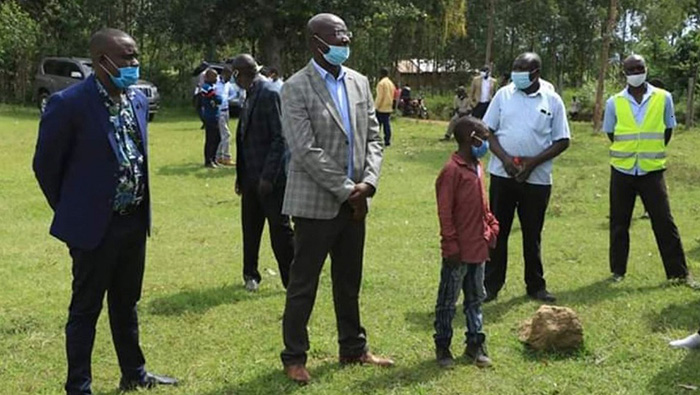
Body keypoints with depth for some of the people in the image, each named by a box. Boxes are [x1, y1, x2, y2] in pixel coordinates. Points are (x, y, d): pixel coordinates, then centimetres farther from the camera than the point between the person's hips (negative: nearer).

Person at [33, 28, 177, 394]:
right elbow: (46, 164, -8)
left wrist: (140, 207, 15)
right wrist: (72, 212, 1)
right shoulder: (69, 103, -17)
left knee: (126, 302, 19)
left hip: (135, 221, 7)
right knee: (86, 308, 6)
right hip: (95, 226, -6)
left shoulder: (138, 99, 5)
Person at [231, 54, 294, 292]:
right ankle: (250, 275, 27)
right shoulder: (251, 94, 12)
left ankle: (293, 281, 9)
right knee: (250, 227, 14)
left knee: (279, 228, -1)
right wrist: (240, 175, 13)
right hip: (251, 175, 8)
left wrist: (268, 176, -19)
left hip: (270, 176, -8)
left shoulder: (270, 94, -15)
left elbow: (280, 137, -18)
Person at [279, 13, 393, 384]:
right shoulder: (296, 88, -11)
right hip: (316, 202, -6)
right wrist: (347, 189, -16)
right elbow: (306, 151, -17)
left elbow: (373, 137, 8)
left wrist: (368, 182, -8)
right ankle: (294, 356, 17)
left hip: (354, 201, 6)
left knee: (349, 282, 17)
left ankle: (354, 348, 30)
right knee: (303, 284, 4)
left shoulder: (359, 82, 9)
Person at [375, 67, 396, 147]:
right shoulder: (391, 83, 12)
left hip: (381, 108, -7)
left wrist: (376, 106, -10)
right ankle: (387, 141, 6)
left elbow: (379, 97, -16)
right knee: (387, 124, 7)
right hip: (389, 108, 7)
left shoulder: (381, 83, -13)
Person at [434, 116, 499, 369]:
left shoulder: (477, 168, 10)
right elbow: (444, 212, -18)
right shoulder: (452, 171, -17)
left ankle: (475, 345, 26)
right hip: (459, 253, -9)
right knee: (447, 301, 5)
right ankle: (442, 346, 16)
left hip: (478, 248, 9)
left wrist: (491, 226, 9)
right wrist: (451, 246, -18)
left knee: (475, 299, 16)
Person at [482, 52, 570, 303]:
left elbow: (562, 141, 0)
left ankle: (536, 286, 22)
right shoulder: (504, 94, 2)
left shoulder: (552, 101, -1)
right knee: (497, 231, 5)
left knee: (532, 234, 10)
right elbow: (488, 131, 3)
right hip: (502, 174, 1)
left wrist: (533, 162, -13)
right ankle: (491, 285, 14)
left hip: (537, 178, -1)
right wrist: (504, 158, -13)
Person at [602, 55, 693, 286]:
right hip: (622, 171, 1)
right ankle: (618, 270, 20)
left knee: (664, 222, 1)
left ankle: (679, 273, 8)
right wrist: (630, 151, 8)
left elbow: (668, 130, 9)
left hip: (652, 171, -1)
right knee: (619, 223, 8)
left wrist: (653, 151, 10)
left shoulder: (663, 98, -3)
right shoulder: (614, 103, -2)